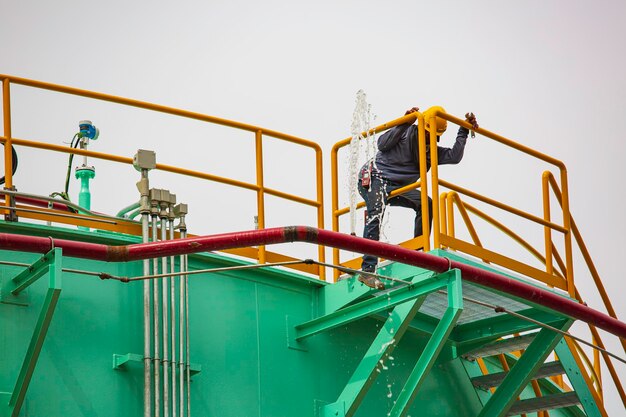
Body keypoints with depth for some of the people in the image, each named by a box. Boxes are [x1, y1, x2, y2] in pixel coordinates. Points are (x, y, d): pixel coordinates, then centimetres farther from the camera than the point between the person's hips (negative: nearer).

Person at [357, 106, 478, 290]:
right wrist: (403, 124, -22)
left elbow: (454, 156, 1)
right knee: (376, 214, -31)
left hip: (395, 187, 8)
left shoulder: (431, 151, 15)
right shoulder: (407, 133, -5)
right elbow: (382, 144, -18)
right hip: (374, 178, -8)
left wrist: (464, 131, 0)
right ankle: (367, 271, -41)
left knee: (425, 203, -4)